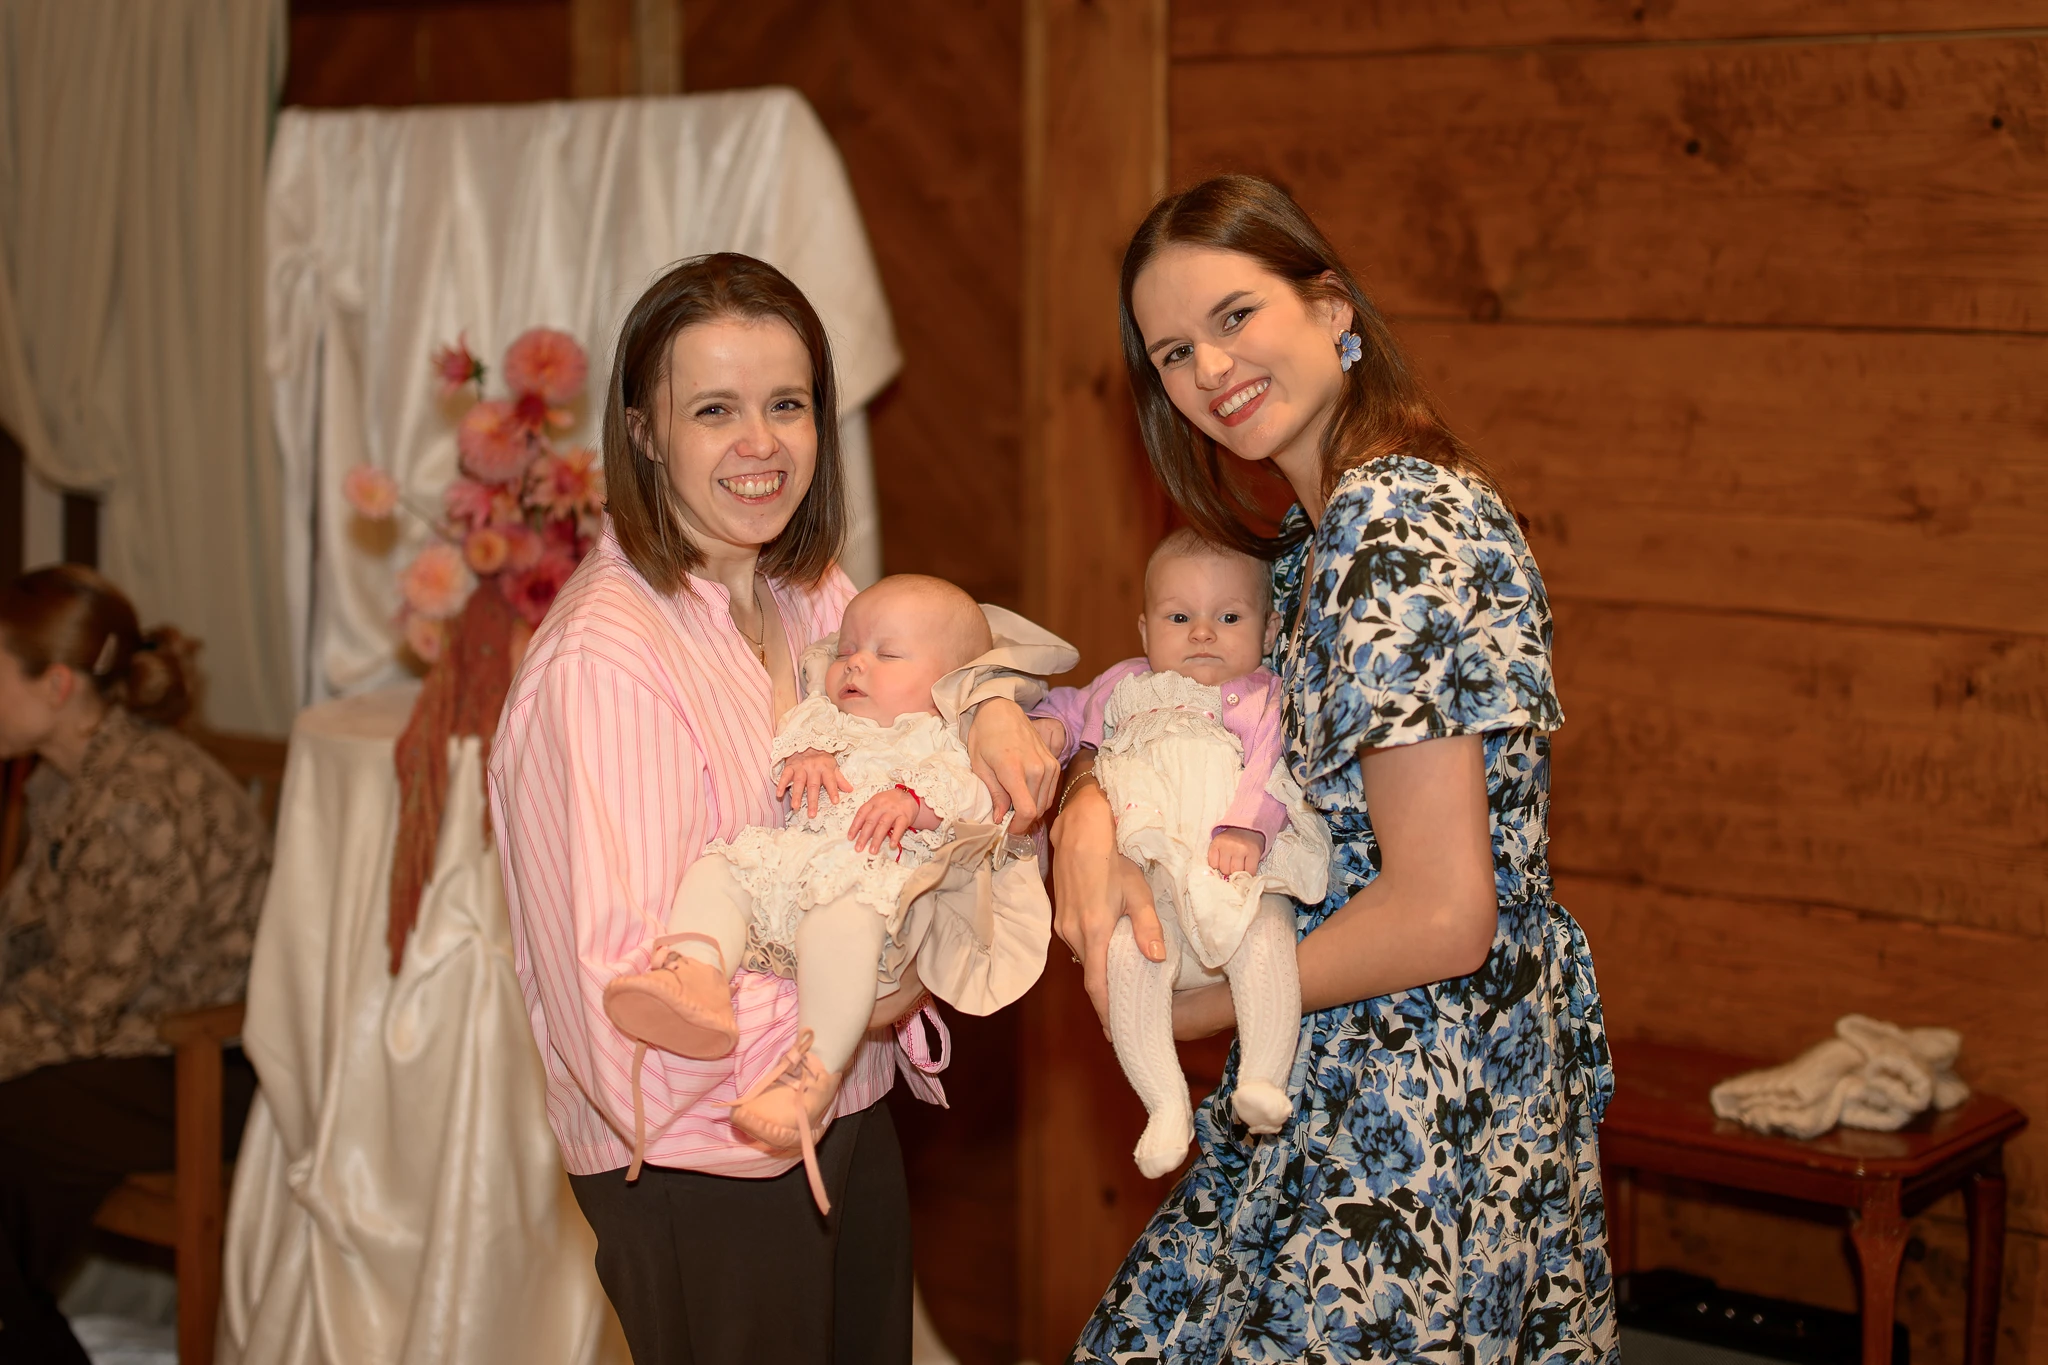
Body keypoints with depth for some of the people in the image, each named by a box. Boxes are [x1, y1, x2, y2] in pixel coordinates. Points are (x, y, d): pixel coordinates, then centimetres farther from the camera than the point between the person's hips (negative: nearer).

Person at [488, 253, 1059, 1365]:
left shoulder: (813, 598, 3)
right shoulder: (604, 657, -23)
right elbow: (628, 999, -27)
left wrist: (989, 709, -8)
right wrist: (863, 1000, -19)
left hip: (849, 1119, 8)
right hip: (701, 1169, -8)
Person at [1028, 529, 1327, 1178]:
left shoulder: (1266, 697, 13)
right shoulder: (1127, 688, 25)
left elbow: (1272, 770, -2)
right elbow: (1076, 706, 39)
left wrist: (1245, 829, -21)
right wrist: (1048, 724, 13)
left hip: (1245, 871, -2)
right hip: (1150, 885, 2)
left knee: (1265, 943, -34)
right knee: (1127, 953, -29)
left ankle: (1264, 1081, -29)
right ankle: (1167, 1102, -27)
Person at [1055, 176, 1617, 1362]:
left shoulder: (1394, 529, -21)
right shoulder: (1323, 536, 11)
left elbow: (1440, 914, -24)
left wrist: (1208, 1005, -11)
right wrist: (1089, 809, -9)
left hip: (1416, 1119, -9)